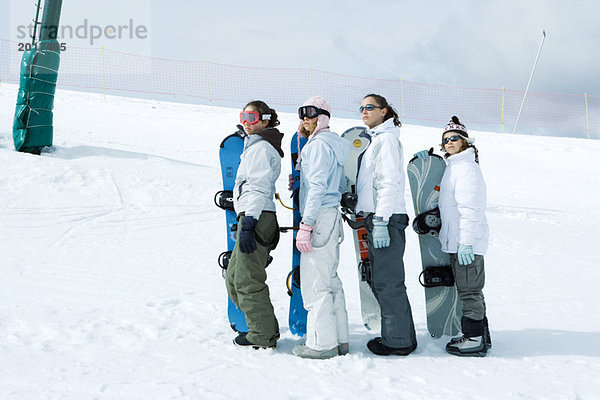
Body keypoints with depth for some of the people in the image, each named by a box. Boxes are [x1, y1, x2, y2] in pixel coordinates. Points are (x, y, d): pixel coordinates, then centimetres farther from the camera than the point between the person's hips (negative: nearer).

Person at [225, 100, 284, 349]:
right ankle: (267, 327, 21)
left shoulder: (261, 147, -8)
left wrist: (248, 224, -23)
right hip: (251, 217, 10)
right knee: (233, 278, 14)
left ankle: (263, 335, 3)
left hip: (255, 217, -10)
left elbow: (259, 188, -17)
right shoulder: (254, 146, 22)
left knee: (247, 280, -6)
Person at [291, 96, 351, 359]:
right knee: (330, 280, 13)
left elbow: (317, 187, -18)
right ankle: (339, 339, 17)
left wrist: (306, 224, -20)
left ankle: (322, 343, -4)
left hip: (320, 217, -10)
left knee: (315, 281, -7)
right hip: (332, 216, 10)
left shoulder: (319, 144, -10)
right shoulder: (335, 144, 19)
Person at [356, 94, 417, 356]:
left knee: (388, 283, -6)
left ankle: (398, 341, 1)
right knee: (380, 282, 13)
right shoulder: (375, 140, 20)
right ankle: (399, 336, 21)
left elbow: (390, 183, -18)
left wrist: (381, 222, -22)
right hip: (375, 218, 10)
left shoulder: (387, 139, -9)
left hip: (386, 219, -10)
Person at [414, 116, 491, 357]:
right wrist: (428, 156, 18)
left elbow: (470, 208, -22)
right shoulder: (452, 166, 16)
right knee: (471, 290, 16)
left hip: (467, 242, -11)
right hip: (459, 241, 11)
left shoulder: (467, 168, -15)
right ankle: (481, 335, 24)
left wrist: (466, 242, -26)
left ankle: (474, 339, 1)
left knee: (468, 290, -5)